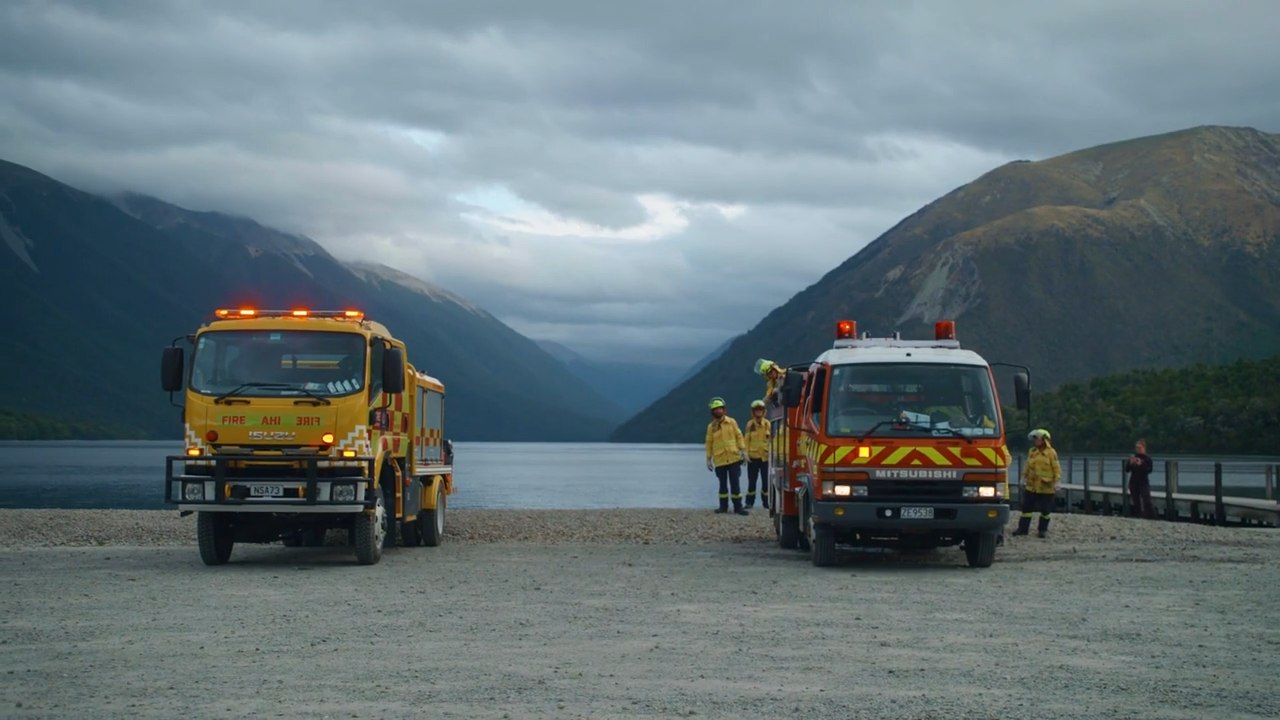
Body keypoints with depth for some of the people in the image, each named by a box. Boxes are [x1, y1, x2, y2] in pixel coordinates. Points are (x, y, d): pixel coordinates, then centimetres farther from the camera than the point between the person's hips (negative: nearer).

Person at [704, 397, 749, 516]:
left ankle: (738, 506, 2)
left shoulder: (731, 422, 3)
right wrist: (708, 459, 5)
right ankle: (723, 506, 16)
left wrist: (743, 450, -4)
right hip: (719, 460, 1)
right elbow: (709, 443, 6)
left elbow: (739, 436, 4)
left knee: (735, 483, -1)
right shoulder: (711, 426, 3)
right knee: (723, 484, 8)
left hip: (733, 458, -1)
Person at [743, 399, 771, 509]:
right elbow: (747, 440, 2)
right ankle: (750, 502, 7)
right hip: (753, 456, -1)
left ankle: (766, 502, 12)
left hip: (765, 456, 1)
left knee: (765, 480, 4)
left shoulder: (767, 423, 3)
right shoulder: (750, 424, 2)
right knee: (752, 480, 2)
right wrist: (746, 453, -6)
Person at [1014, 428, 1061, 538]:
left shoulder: (1051, 453, -8)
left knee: (1045, 510, 3)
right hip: (1031, 486, 5)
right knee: (1026, 507, 5)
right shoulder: (1032, 451, 8)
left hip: (1046, 487, -5)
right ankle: (1023, 528, 11)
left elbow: (1057, 469, -8)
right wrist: (1024, 480, 14)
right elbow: (1027, 467, 15)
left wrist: (1056, 483, -11)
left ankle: (1043, 529, 15)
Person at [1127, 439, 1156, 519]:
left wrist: (1141, 465, -25)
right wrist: (1130, 464, -12)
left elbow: (1149, 470, -13)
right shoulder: (1133, 457, 9)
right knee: (1136, 502, 7)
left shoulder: (1147, 458, -3)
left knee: (1147, 502, -14)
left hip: (1143, 483, -4)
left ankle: (1152, 518, -15)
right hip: (1133, 482, 4)